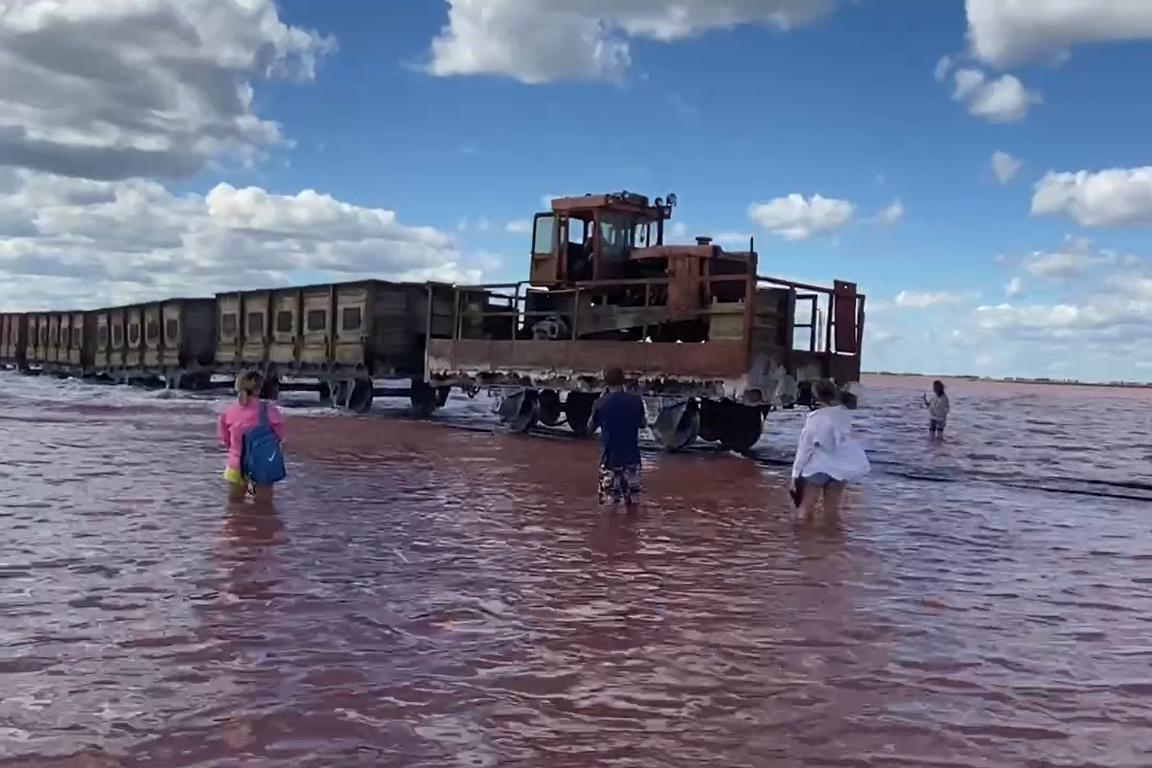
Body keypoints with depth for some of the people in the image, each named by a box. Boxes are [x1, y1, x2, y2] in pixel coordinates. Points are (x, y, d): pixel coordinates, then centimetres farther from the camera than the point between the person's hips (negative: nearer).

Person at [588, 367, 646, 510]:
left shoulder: (600, 404, -10)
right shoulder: (636, 400, -5)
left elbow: (590, 428, 5)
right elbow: (643, 424, 10)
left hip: (610, 457, -2)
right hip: (632, 456, 2)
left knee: (611, 502, 4)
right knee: (632, 501, 12)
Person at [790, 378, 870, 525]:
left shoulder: (815, 418, -16)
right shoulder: (845, 414, -4)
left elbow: (805, 447, -12)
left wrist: (796, 474, -5)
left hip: (818, 467, -4)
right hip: (841, 468, 4)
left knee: (806, 507, 6)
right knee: (832, 509, 14)